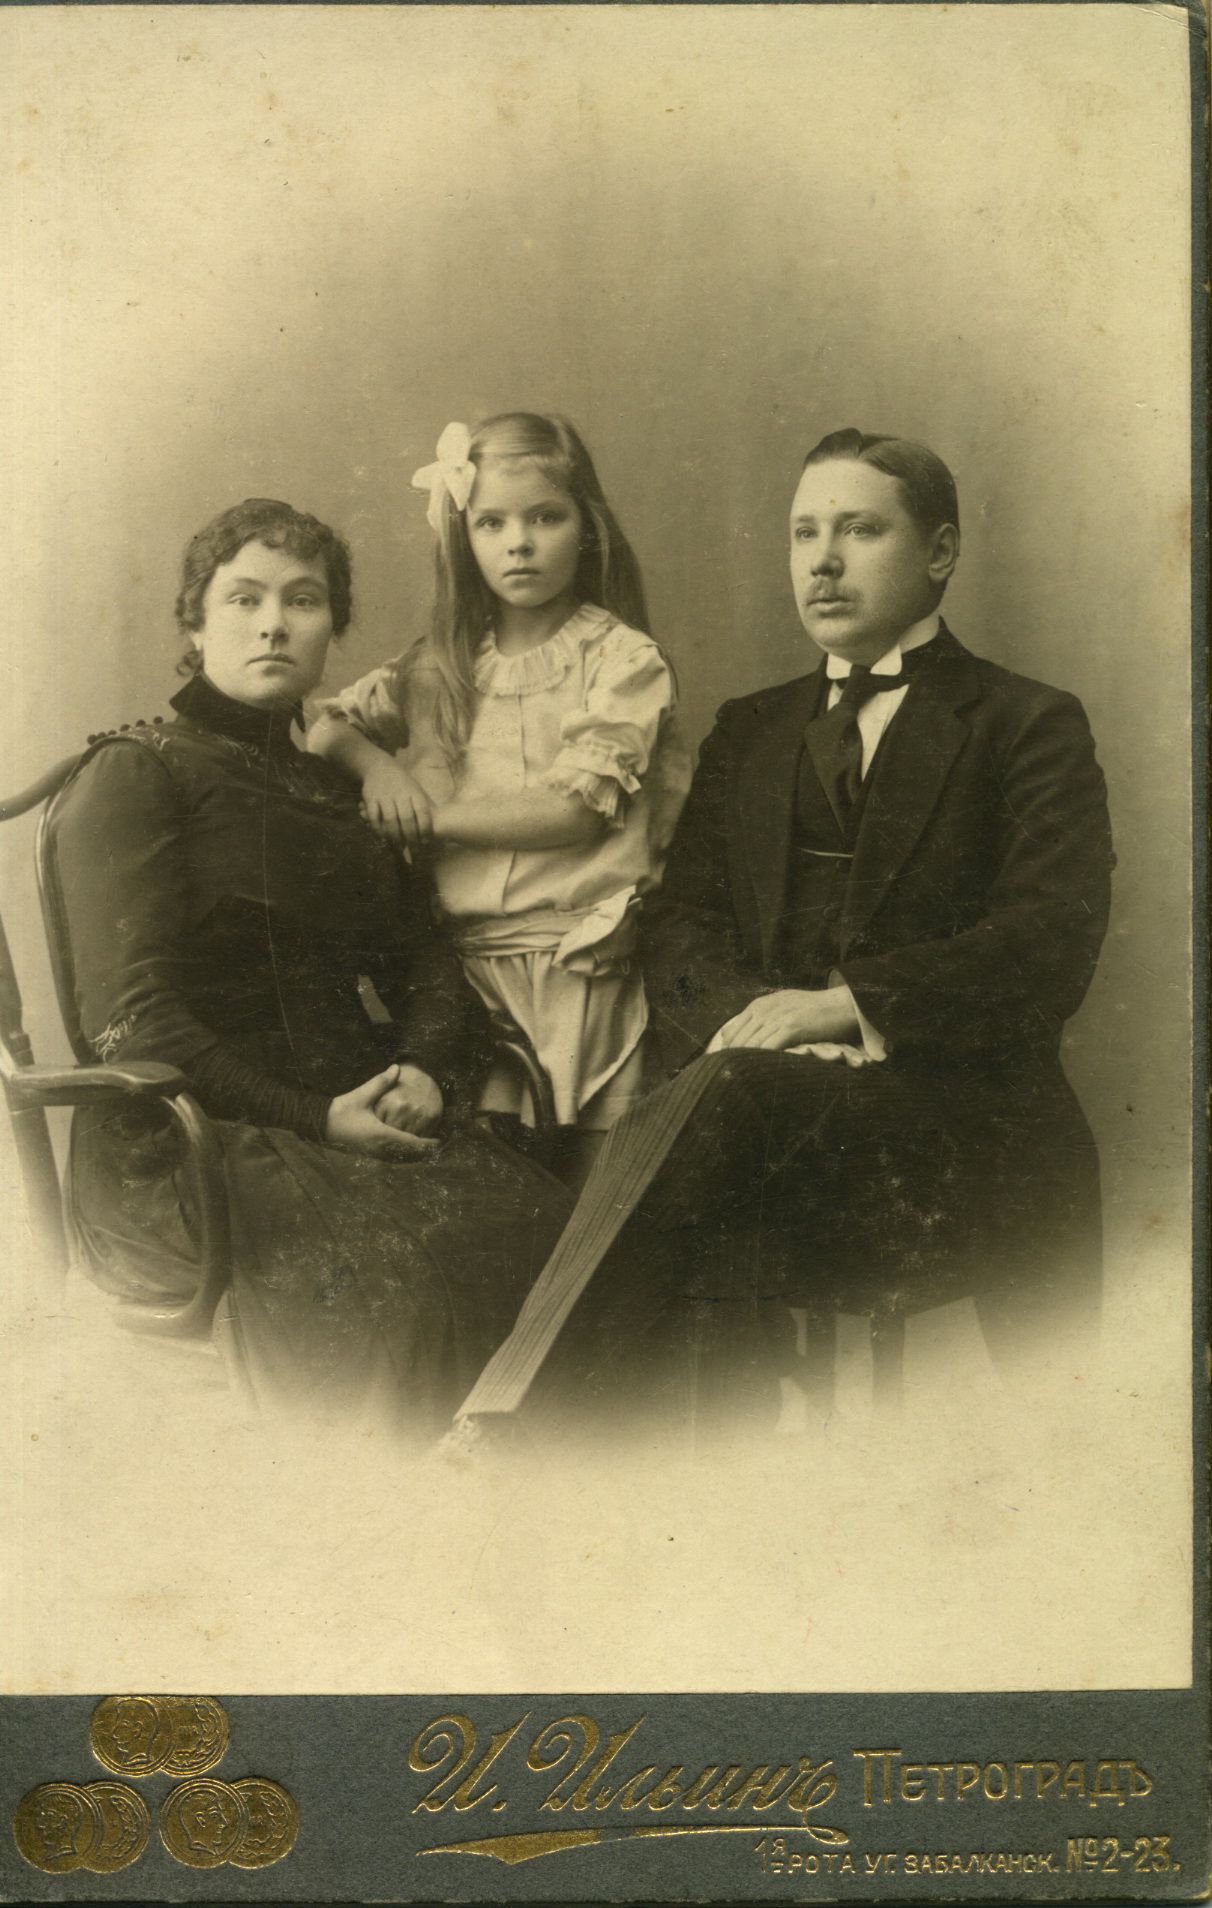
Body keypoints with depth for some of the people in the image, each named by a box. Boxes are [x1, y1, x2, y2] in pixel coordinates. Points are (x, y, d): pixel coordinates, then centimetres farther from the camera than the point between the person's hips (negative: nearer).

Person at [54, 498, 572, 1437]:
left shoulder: (337, 791, 23)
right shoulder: (134, 775, 3)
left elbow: (425, 957, 18)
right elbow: (135, 1018, -7)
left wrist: (423, 1069, -6)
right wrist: (310, 1117, -14)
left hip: (353, 1120, 5)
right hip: (185, 1148, -5)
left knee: (541, 1223, -23)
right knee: (401, 1262, -32)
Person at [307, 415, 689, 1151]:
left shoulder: (625, 660, -1)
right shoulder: (440, 665, 12)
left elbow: (574, 809, -10)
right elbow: (321, 729, 18)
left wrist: (427, 819, -9)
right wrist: (372, 761, -4)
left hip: (577, 972, -3)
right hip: (458, 963, 3)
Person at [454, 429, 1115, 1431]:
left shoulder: (1032, 726, 10)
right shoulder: (747, 730, 24)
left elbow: (1054, 940, -6)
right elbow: (682, 928, 12)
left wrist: (848, 1006, -19)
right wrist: (752, 1014, -12)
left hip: (950, 1110, -3)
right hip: (763, 1105, 4)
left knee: (719, 1096, -33)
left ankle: (500, 1428, -39)